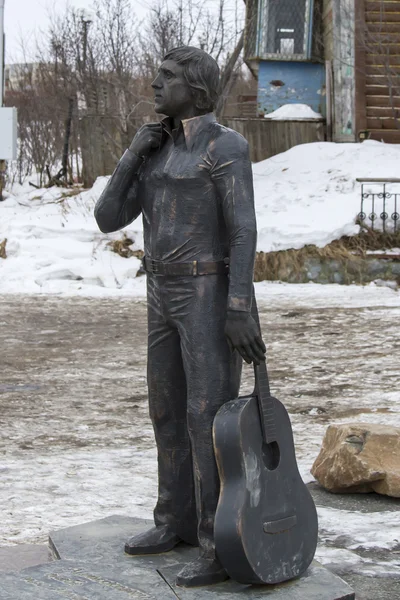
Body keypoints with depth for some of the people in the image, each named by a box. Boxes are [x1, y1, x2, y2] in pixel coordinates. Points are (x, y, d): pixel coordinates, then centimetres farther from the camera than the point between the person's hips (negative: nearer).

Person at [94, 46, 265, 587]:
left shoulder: (228, 147, -11)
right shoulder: (156, 153, 13)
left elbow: (244, 231, -16)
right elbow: (108, 219, 7)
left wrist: (238, 310, -23)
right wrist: (133, 154, -3)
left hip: (211, 296, -8)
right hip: (166, 295, 8)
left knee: (210, 418, -10)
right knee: (169, 411, 15)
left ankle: (223, 548, -2)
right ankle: (178, 522, 30)